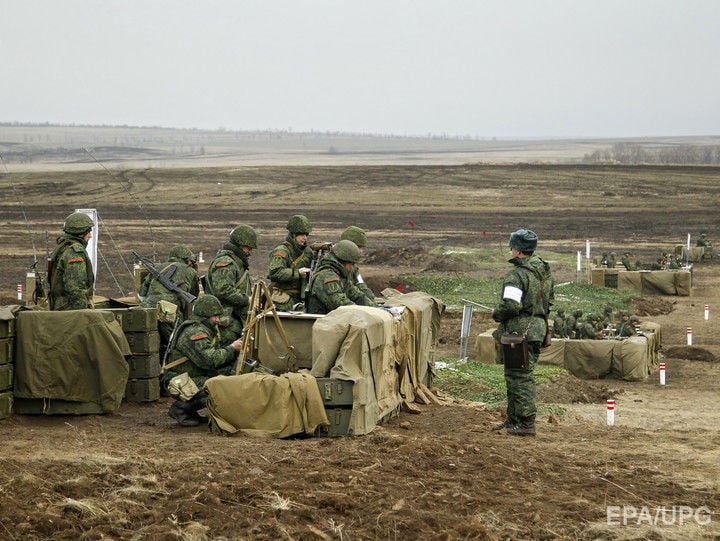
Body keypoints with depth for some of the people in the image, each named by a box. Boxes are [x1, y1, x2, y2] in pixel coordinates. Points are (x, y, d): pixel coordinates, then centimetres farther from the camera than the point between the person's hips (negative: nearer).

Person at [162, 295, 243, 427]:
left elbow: (217, 355, 14)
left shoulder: (209, 329, 14)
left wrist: (235, 351, -3)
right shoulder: (194, 332, -19)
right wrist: (231, 349, -17)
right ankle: (181, 407, -9)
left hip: (197, 377, 11)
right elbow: (210, 360, -27)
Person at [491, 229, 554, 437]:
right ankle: (513, 418, 25)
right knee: (515, 375, 18)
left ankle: (526, 423, -4)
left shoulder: (517, 274, -18)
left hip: (519, 331, -9)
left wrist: (496, 313, -6)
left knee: (520, 377, -4)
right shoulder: (545, 271, 11)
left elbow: (510, 305, -25)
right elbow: (550, 300, 20)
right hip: (537, 328, 9)